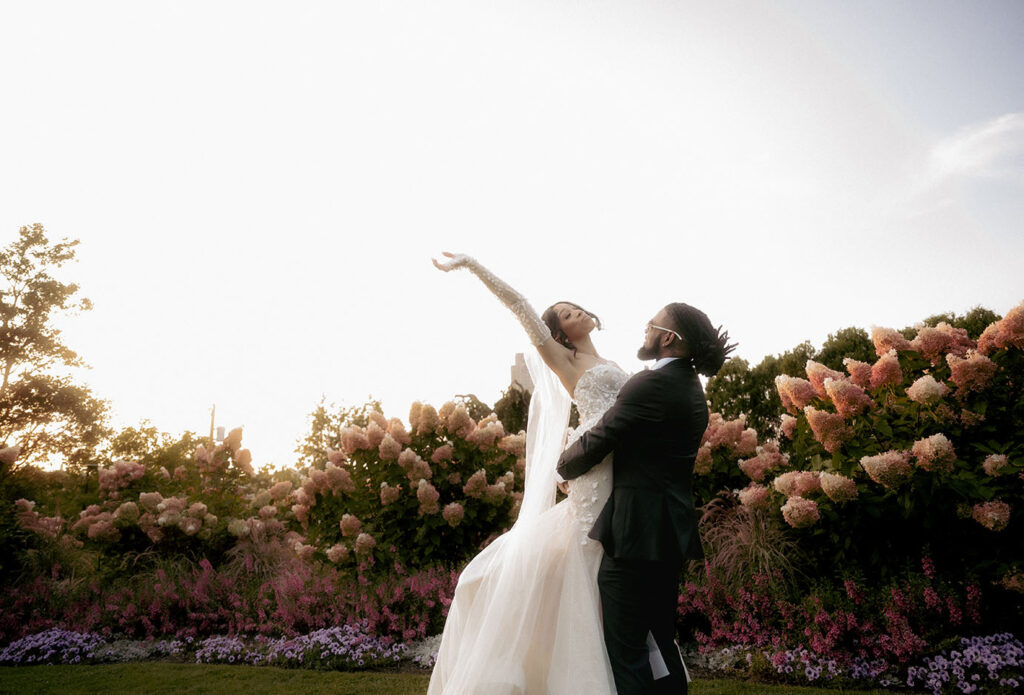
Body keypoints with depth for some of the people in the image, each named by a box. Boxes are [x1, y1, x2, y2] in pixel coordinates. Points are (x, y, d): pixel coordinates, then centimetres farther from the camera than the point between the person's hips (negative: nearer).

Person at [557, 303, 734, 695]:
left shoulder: (652, 384, -15)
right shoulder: (692, 389, 13)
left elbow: (595, 445, -13)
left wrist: (563, 467, 5)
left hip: (637, 531, -10)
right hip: (671, 531, 10)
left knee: (625, 652, -2)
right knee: (660, 643, 19)